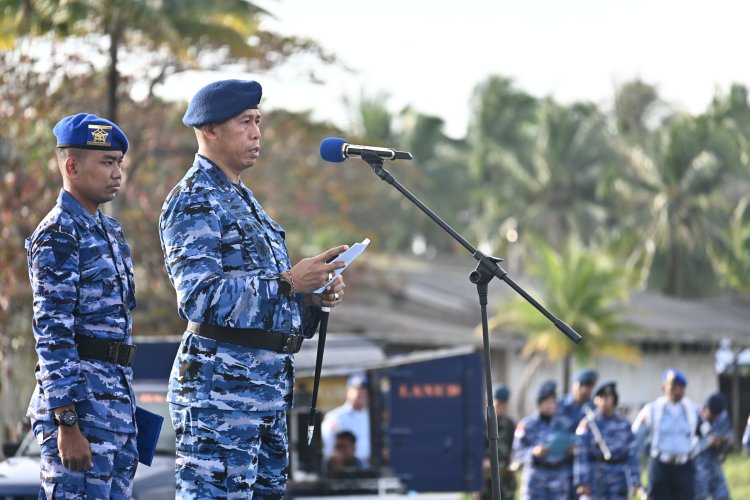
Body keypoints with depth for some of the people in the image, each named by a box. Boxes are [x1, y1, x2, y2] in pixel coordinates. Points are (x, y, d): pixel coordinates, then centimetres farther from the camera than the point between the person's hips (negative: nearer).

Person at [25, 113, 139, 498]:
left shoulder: (109, 231, 17)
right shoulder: (58, 235, -11)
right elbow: (52, 335, -17)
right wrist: (67, 423, -22)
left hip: (118, 398, 9)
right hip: (81, 399, -9)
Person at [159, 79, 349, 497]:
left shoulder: (244, 201, 21)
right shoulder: (193, 203, -9)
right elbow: (199, 297, -21)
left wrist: (313, 297, 7)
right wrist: (288, 282, -23)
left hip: (268, 388, 10)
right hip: (220, 386, -10)